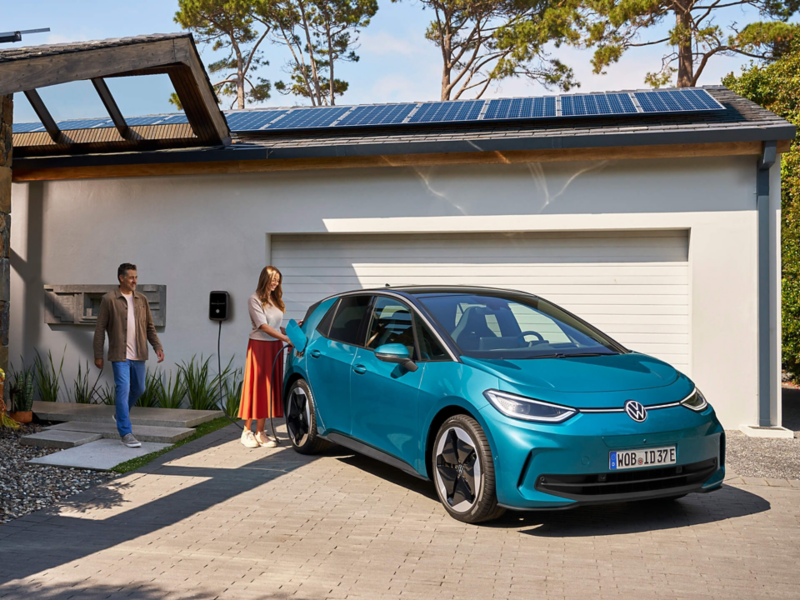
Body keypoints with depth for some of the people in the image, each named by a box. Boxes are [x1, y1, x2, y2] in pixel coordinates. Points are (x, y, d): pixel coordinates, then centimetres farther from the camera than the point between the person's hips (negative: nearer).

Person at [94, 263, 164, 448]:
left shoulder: (142, 299, 9)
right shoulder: (109, 299, -4)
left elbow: (149, 327, 13)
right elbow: (100, 329, -3)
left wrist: (157, 346, 1)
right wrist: (98, 355, -4)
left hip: (138, 355, 5)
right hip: (120, 356, -5)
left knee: (138, 389, 15)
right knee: (123, 390, -8)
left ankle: (120, 414, 42)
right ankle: (125, 433, -3)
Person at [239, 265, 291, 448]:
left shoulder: (276, 301, 16)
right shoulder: (255, 300, -6)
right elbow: (263, 326, -15)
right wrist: (287, 339, -22)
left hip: (275, 347, 6)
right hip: (259, 346, -6)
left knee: (270, 388, 5)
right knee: (256, 387, -3)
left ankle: (260, 432, 9)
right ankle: (247, 431, 5)